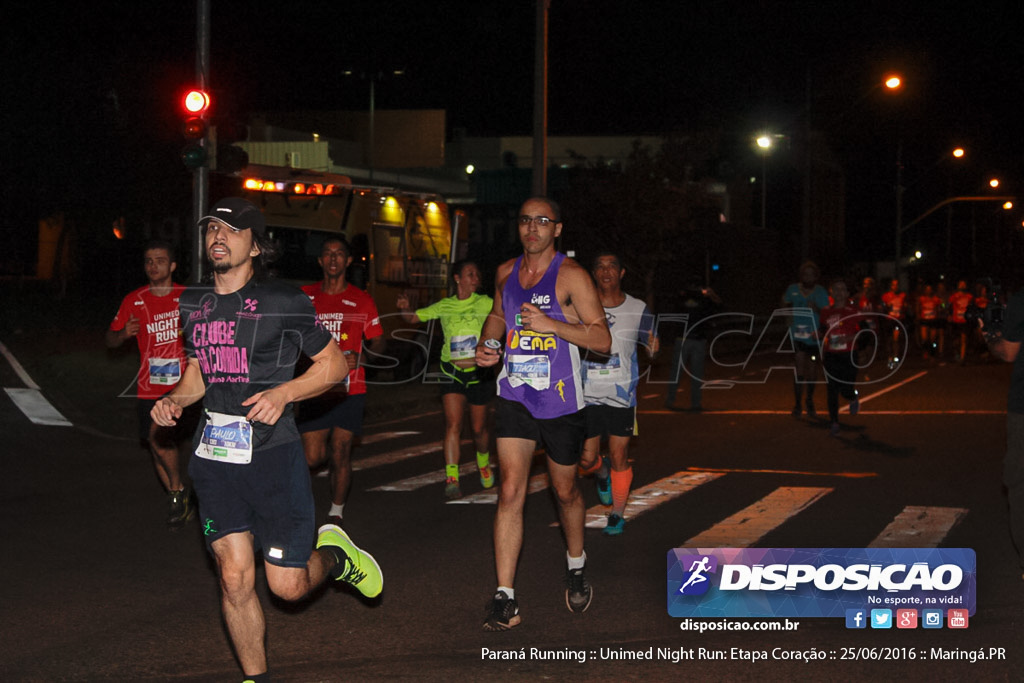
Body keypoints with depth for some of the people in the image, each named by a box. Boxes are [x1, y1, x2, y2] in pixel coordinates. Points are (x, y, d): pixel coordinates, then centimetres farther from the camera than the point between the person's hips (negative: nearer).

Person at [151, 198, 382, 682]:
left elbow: (335, 364, 1)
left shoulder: (283, 303, -6)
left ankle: (335, 555, 33)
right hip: (214, 456, 4)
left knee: (287, 584, -1)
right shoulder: (194, 305, 9)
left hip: (273, 454, -4)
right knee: (235, 577, 0)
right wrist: (175, 399, 2)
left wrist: (284, 392, -14)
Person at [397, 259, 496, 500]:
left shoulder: (485, 303, 1)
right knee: (453, 424, -13)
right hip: (452, 373, 0)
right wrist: (405, 308, -17)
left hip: (479, 373, 0)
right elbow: (414, 317, 4)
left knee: (478, 427, 9)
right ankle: (452, 479, -14)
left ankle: (484, 463, 39)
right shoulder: (444, 306, 3)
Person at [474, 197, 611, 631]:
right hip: (514, 397, 3)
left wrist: (551, 324, -26)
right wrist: (485, 344, 7)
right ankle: (505, 597, -9)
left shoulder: (571, 276, -10)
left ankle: (576, 567, 42)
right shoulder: (505, 273, 6)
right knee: (510, 490, -9)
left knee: (565, 490, 14)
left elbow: (602, 339, -15)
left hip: (560, 401, -3)